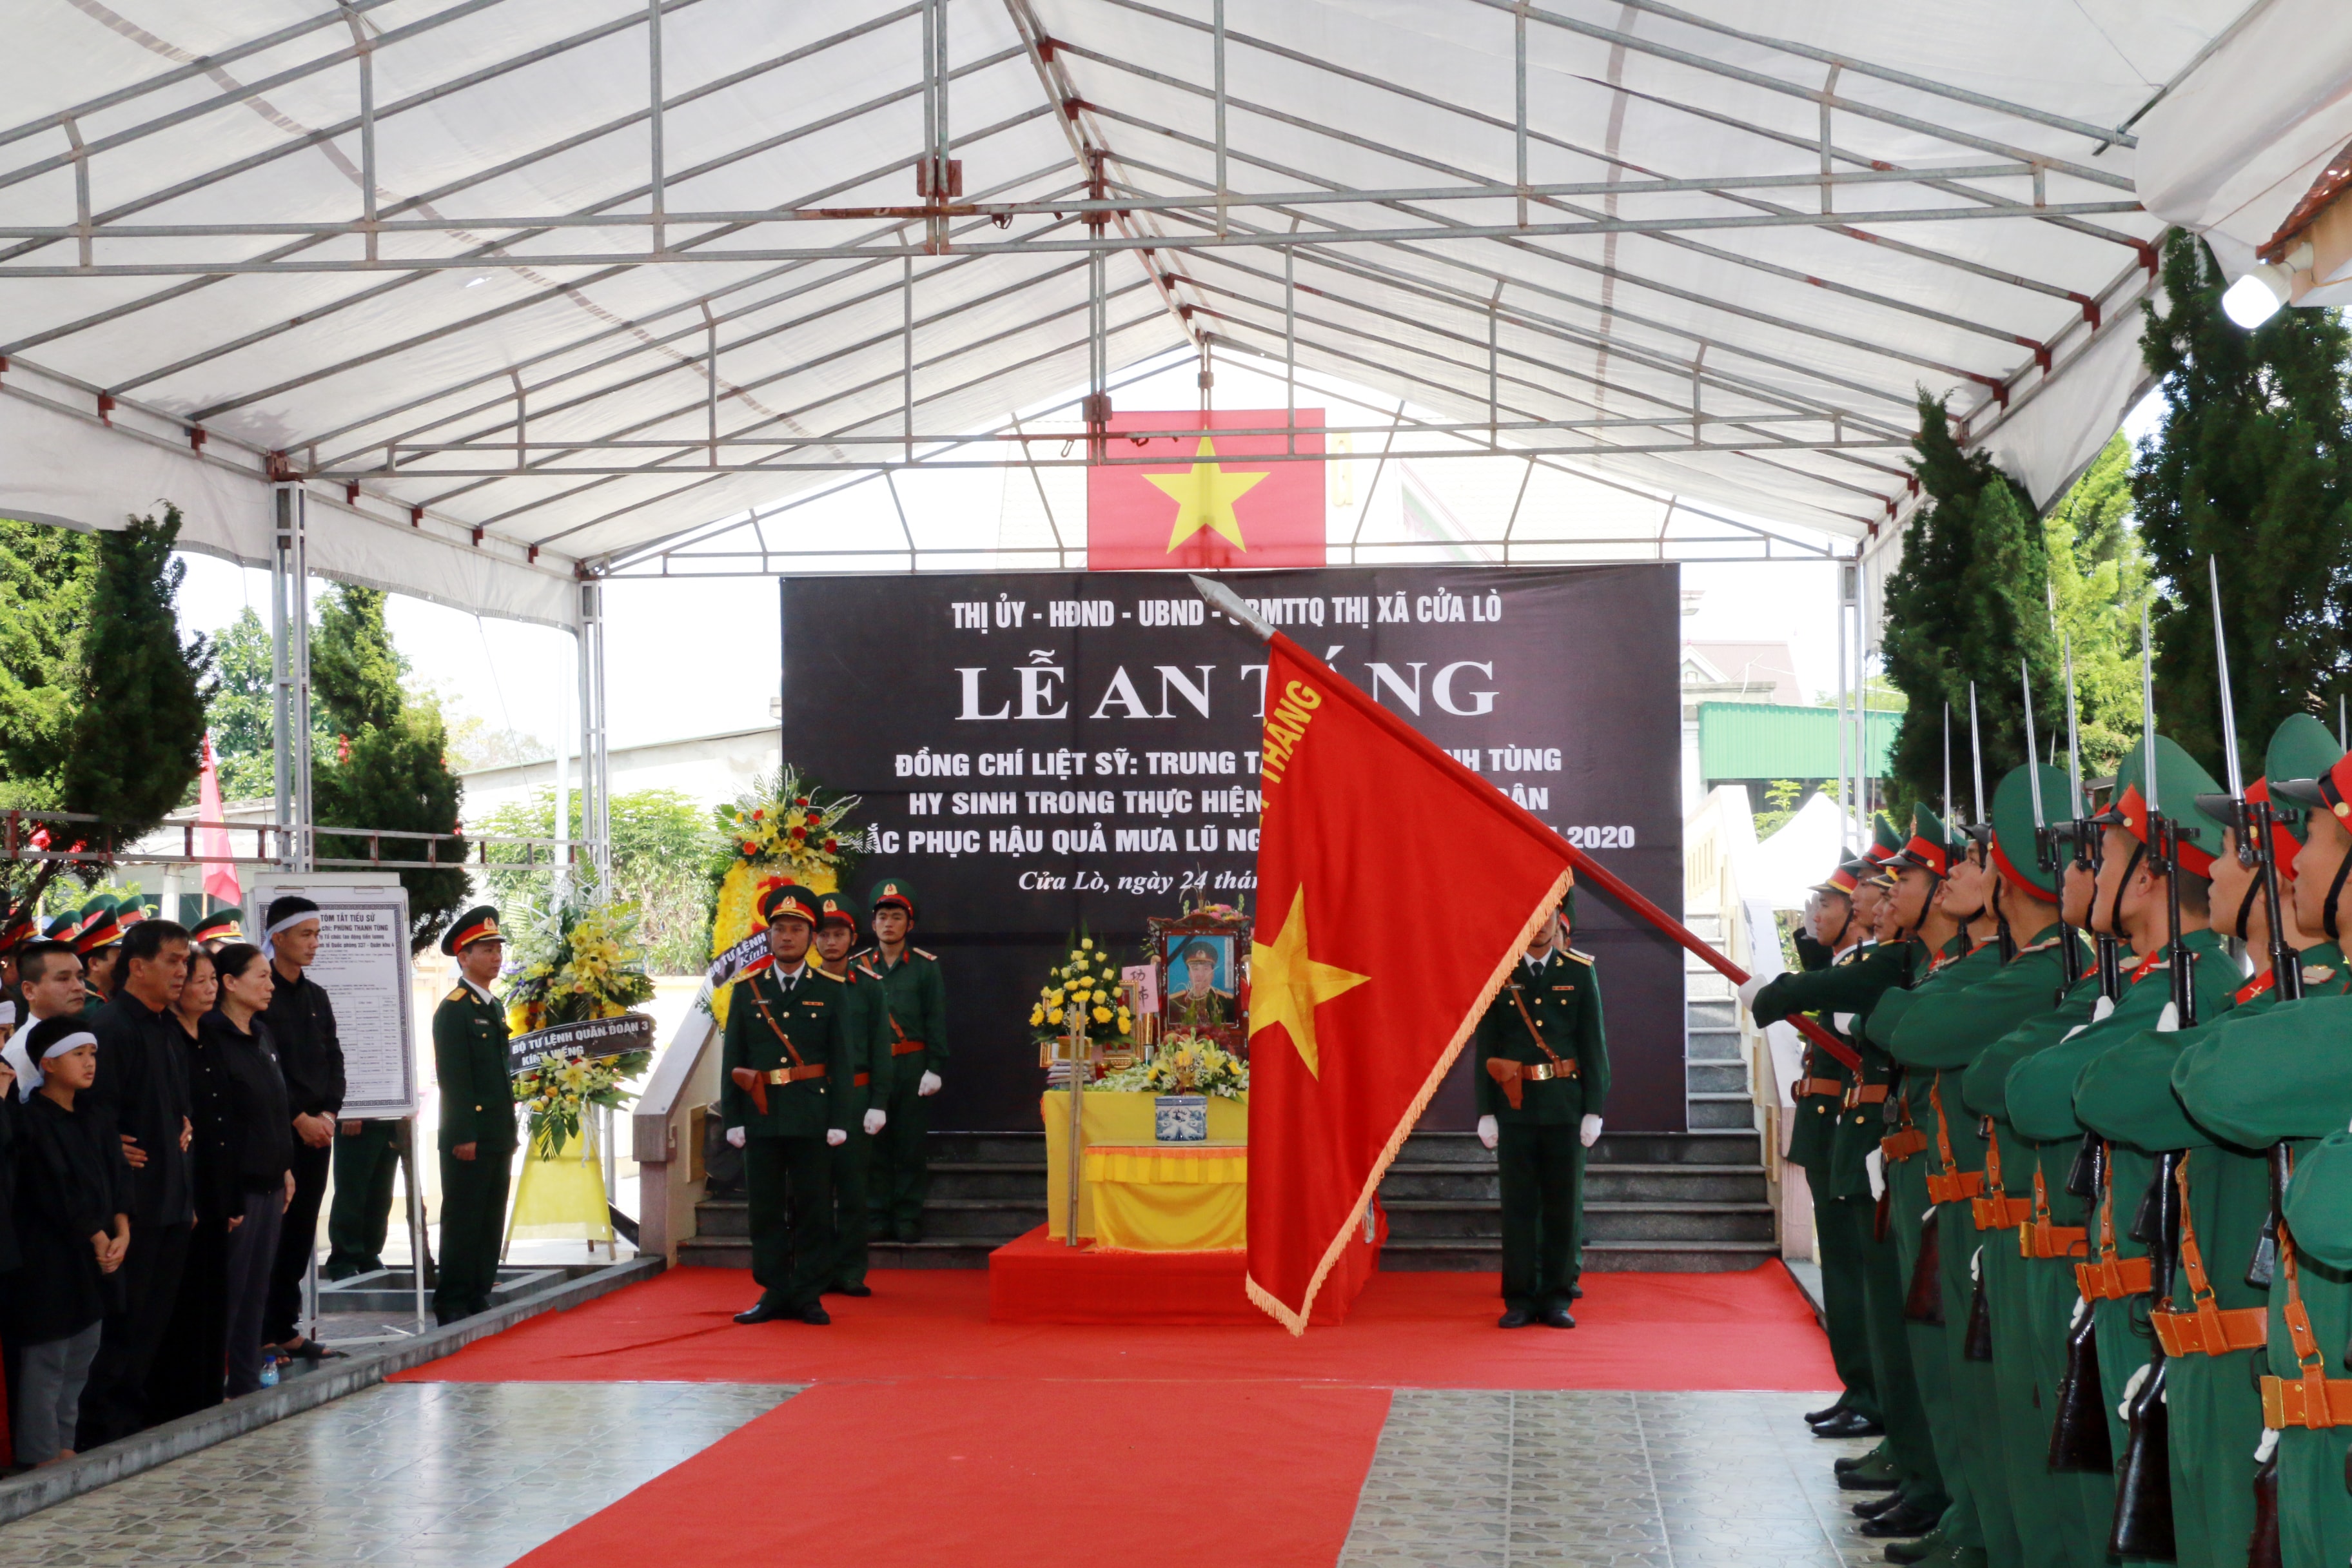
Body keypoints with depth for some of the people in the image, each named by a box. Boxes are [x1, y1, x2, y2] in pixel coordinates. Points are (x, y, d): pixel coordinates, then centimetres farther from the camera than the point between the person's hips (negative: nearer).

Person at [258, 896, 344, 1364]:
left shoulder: (317, 997, 15)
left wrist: (328, 1114, -2)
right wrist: (299, 1118, -14)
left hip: (317, 1129, 7)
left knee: (301, 1232, 9)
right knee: (271, 1232, -4)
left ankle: (287, 1328, 15)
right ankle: (264, 1334, 1)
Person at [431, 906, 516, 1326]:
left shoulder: (495, 1008, 17)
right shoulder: (453, 1010, -10)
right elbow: (452, 1077, -15)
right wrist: (464, 1137, -20)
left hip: (499, 1137, 8)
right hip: (469, 1140, -8)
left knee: (491, 1223, 10)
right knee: (463, 1222, -4)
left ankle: (479, 1297, 17)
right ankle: (452, 1304, 1)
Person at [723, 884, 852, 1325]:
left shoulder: (831, 990, 4)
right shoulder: (747, 990, 7)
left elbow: (843, 1060, 2)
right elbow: (731, 1059, 6)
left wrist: (838, 1121, -5)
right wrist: (733, 1119, -1)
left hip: (812, 1117, -1)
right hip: (761, 1117, 1)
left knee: (813, 1207, 1)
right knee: (765, 1208, 5)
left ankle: (808, 1296, 9)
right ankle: (775, 1294, 13)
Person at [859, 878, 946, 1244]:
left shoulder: (925, 966, 5)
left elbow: (936, 1021, 3)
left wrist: (934, 1069, -5)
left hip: (912, 1067, -1)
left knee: (911, 1145, 1)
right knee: (873, 1144, 3)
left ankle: (908, 1219, 8)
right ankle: (878, 1217, 10)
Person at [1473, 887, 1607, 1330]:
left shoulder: (1580, 972, 4)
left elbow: (1593, 1044, 4)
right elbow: (1487, 1046, 4)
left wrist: (1593, 1109, -1)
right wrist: (1485, 1111, 0)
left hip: (1564, 1105, 0)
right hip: (1514, 1105, 0)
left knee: (1563, 1204, 4)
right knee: (1518, 1204, 2)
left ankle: (1557, 1297, 12)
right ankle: (1520, 1299, 8)